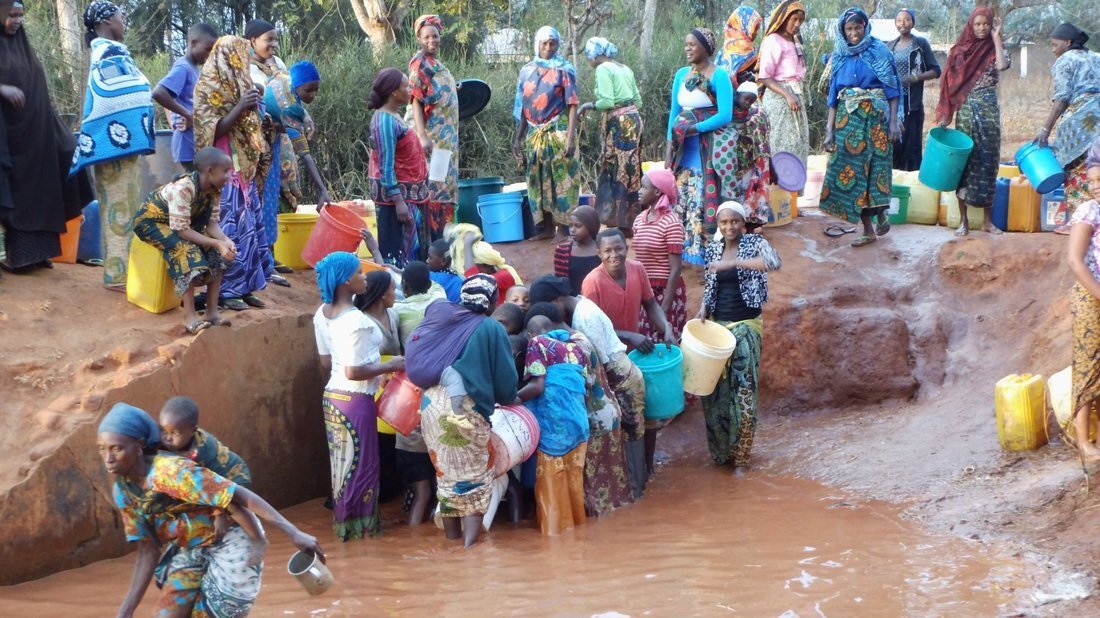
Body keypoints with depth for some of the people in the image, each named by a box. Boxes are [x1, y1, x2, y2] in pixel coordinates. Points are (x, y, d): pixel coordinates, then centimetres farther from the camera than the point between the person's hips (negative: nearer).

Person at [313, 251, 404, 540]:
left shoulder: (322, 314, 3)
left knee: (342, 462, 17)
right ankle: (359, 525, 13)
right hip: (355, 400, -8)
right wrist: (391, 366, -13)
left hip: (332, 395, 8)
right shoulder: (357, 320, -23)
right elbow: (354, 372, -24)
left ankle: (343, 521, 26)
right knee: (360, 463, 4)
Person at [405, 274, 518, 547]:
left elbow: (416, 356, 12)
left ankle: (452, 537, 25)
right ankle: (470, 541, -1)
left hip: (431, 403, 5)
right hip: (466, 407, -5)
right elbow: (504, 376, 3)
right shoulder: (492, 329, -1)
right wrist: (509, 398, 22)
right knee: (476, 475, 7)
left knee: (446, 472, 17)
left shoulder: (441, 315, 11)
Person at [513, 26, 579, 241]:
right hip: (534, 134, 5)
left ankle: (562, 229, -3)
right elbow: (522, 107, 14)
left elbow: (572, 105, -7)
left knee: (560, 179, -5)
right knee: (538, 180, 7)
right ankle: (547, 227, 15)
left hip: (558, 132, -5)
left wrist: (570, 136, -17)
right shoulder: (527, 71, 10)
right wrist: (518, 137, 10)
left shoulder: (564, 69, -2)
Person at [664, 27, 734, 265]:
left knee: (703, 199, -6)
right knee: (680, 197, 4)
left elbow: (725, 115, -13)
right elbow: (674, 112, 14)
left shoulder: (718, 76, -6)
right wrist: (669, 146, 3)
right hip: (683, 148, 6)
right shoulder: (682, 75, 13)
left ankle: (703, 250, -2)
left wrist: (693, 128, -15)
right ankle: (681, 248, 10)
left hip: (708, 148, -6)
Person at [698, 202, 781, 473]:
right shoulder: (712, 249, 6)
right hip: (717, 325, 4)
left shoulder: (755, 242, -7)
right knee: (714, 388, 6)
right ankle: (719, 451, 21)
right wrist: (703, 307, -2)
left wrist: (733, 262, -34)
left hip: (746, 326, -4)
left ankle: (740, 457, 6)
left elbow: (774, 262, -28)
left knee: (743, 390, -5)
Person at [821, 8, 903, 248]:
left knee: (874, 167, -8)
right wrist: (829, 129, 5)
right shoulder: (839, 57, 10)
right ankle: (868, 228, 6)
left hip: (876, 118, -4)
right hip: (848, 119, 4)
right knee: (852, 170, 0)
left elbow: (892, 89, -1)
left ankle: (881, 215, 12)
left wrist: (894, 122, -9)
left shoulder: (879, 52, 0)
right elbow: (833, 95, 11)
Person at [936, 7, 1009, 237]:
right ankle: (963, 220, 3)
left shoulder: (994, 49, 3)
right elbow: (951, 85, 4)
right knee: (963, 161, -1)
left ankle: (987, 220, 8)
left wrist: (996, 37, -11)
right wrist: (945, 115, -2)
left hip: (988, 110, 0)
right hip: (965, 111, 0)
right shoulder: (961, 50, 4)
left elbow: (1002, 65, -20)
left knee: (987, 161, 1)